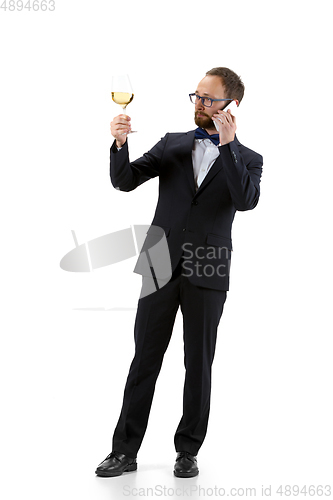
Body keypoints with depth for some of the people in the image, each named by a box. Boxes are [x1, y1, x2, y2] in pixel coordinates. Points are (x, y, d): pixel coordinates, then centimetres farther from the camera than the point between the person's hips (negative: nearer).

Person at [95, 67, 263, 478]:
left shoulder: (247, 159, 5)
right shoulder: (173, 144, 10)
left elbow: (247, 201, -16)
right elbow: (125, 181, 2)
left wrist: (227, 146, -23)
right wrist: (120, 143, -17)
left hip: (207, 274, -1)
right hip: (161, 269, 1)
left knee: (198, 365, 5)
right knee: (144, 360, 3)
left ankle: (188, 451, 18)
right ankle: (125, 451, 9)